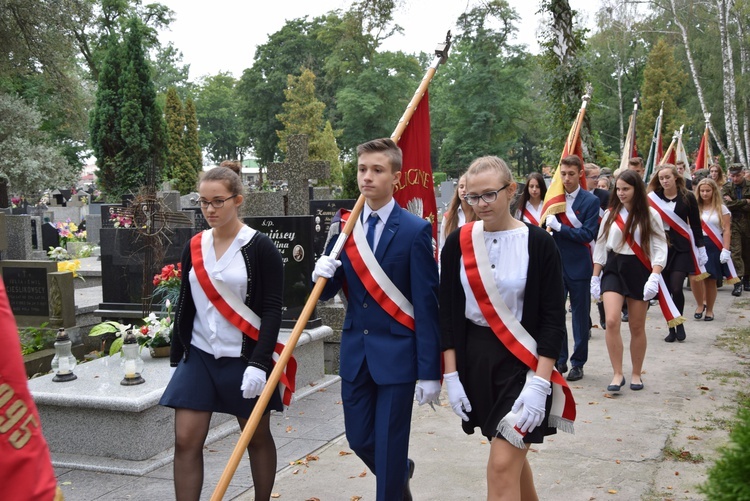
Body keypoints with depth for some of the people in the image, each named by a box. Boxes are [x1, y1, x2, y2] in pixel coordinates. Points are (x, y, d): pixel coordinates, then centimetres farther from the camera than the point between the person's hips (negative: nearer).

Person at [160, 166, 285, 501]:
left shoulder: (260, 248, -8)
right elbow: (185, 305, 12)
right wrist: (176, 358, 12)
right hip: (198, 357, 4)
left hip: (244, 358, -4)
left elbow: (272, 311, -11)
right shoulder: (194, 248, 6)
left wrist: (259, 363, -19)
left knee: (257, 437, 10)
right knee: (186, 440, -2)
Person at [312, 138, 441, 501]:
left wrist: (430, 371, -12)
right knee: (358, 439, 16)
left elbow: (426, 305, -11)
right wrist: (322, 275, -17)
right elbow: (328, 291, 7)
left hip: (397, 354, -5)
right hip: (355, 352, 5)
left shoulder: (415, 230, -10)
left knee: (390, 446, 3)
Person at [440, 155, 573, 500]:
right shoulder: (457, 244, 0)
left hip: (522, 360, -4)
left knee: (503, 466, -8)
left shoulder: (538, 243, -10)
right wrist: (451, 375, -1)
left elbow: (553, 319, -10)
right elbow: (448, 314, 3)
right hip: (474, 358, 4)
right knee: (512, 454, 19)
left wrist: (539, 382, -17)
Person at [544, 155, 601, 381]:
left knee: (580, 315, 7)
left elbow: (588, 234, -14)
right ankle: (559, 360, 17)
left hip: (578, 266, -3)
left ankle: (578, 363, 17)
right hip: (555, 264, 3)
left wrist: (559, 227, -17)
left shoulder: (590, 201, -6)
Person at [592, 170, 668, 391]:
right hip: (613, 269, 1)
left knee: (637, 327, 7)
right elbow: (600, 246, 9)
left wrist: (654, 276, -17)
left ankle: (636, 374, 23)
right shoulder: (610, 214, 6)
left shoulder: (650, 215, -1)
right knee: (611, 321, -15)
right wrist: (595, 277, 6)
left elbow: (660, 248, -5)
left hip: (639, 271, -1)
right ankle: (617, 373, -5)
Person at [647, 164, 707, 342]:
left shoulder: (687, 197, -1)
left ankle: (679, 323, 13)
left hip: (681, 248, -2)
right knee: (665, 290, 3)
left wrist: (700, 247, 1)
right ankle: (671, 329, 15)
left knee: (676, 288, -11)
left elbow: (695, 224, 4)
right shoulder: (653, 198, 1)